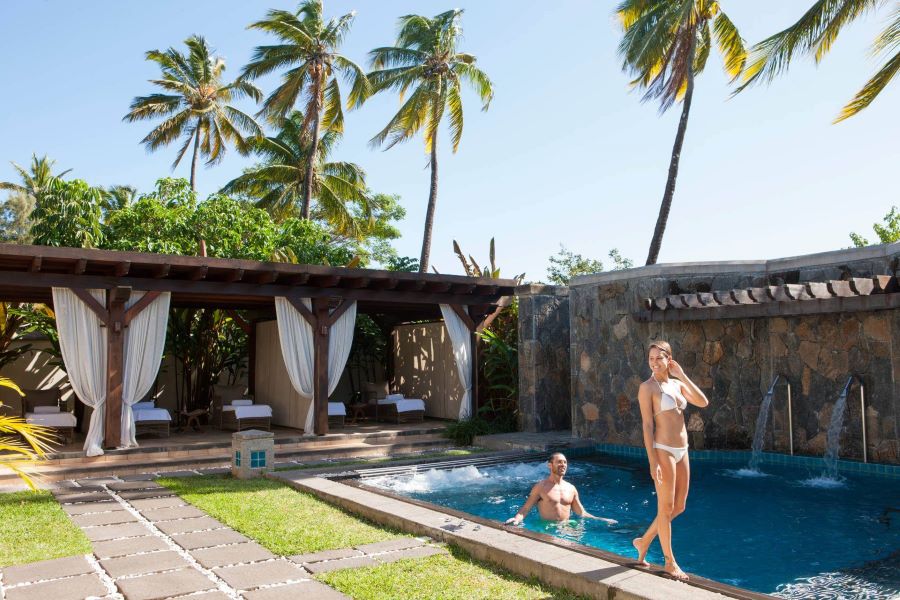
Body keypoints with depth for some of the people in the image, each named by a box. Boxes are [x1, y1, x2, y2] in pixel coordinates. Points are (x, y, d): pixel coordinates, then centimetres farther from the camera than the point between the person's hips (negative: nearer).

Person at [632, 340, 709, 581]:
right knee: (666, 507, 3)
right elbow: (647, 425, -12)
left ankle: (644, 541, 30)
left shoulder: (677, 384, 11)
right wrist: (653, 462, -17)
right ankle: (670, 562, 17)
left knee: (679, 507, 14)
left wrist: (682, 375, -2)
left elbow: (703, 402, -1)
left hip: (681, 451, 7)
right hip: (663, 451, -7)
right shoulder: (647, 387, -8)